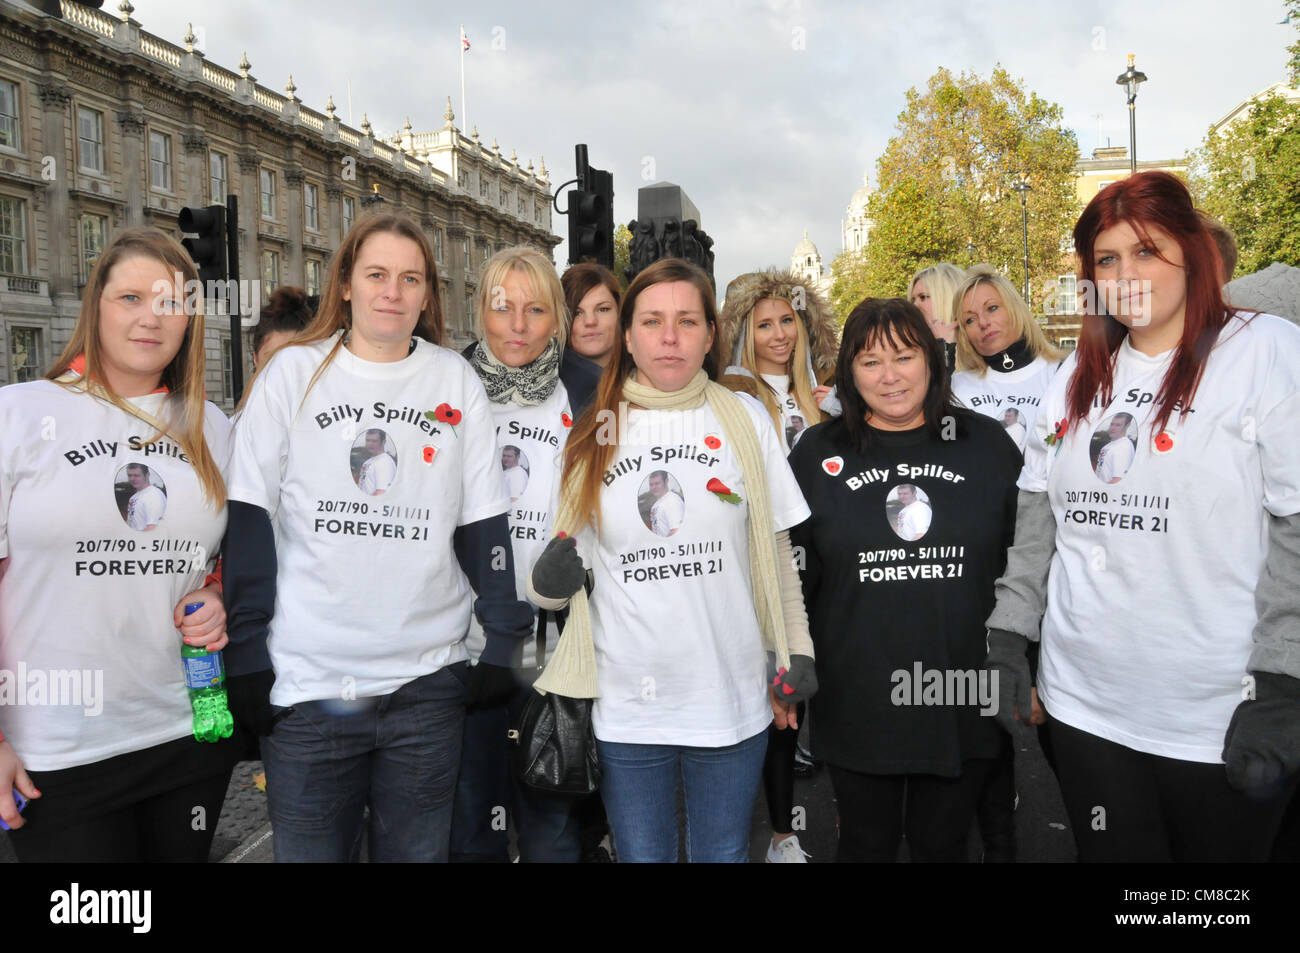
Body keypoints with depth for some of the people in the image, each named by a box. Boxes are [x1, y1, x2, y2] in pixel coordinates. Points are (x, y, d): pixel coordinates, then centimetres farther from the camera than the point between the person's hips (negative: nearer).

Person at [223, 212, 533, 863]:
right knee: (308, 850, 11)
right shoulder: (294, 371, 1)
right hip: (307, 684, -1)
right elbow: (249, 521, 0)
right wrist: (247, 656, -5)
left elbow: (484, 522, 5)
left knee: (417, 852, 14)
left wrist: (503, 644, 2)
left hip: (428, 685, 1)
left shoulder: (455, 381, 5)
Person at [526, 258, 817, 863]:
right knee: (641, 856, 16)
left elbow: (775, 547, 7)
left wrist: (796, 650, 4)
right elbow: (552, 577, 7)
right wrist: (549, 578, -14)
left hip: (732, 703, 0)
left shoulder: (745, 420, -1)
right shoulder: (593, 432, 0)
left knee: (724, 854, 18)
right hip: (626, 708, 0)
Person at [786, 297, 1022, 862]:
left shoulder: (987, 444, 2)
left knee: (943, 844, 17)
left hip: (963, 699, 1)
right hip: (857, 703, 0)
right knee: (866, 846, 15)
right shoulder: (818, 453, 1)